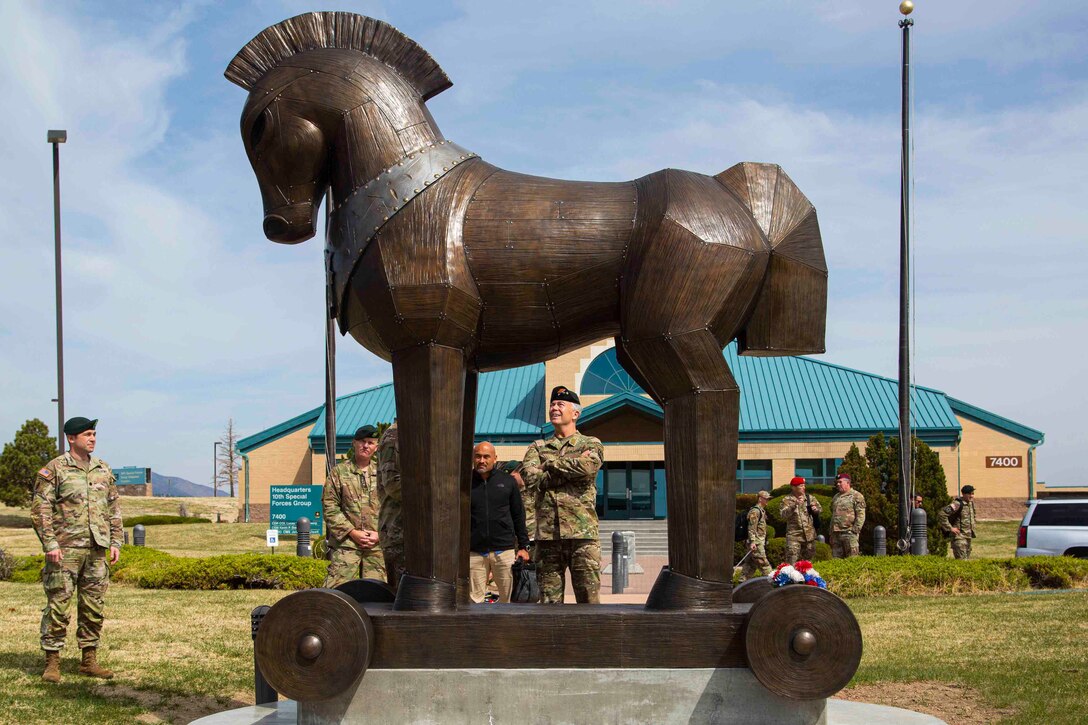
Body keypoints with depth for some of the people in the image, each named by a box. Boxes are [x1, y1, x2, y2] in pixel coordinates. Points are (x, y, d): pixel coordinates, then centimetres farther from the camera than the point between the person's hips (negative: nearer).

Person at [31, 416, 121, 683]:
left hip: (97, 550, 5)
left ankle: (89, 661, 16)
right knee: (58, 606, -5)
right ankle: (52, 663, 1)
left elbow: (114, 508, 17)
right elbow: (40, 508, -7)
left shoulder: (103, 470, 13)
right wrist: (50, 543, -14)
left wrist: (115, 542, 9)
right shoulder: (55, 469, -4)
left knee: (94, 608, 8)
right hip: (65, 550, -5)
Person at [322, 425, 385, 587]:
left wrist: (379, 533, -4)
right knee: (336, 587, -13)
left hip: (377, 544, 2)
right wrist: (353, 532, -7)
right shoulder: (339, 471, 7)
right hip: (346, 543, -2)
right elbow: (329, 506, 1)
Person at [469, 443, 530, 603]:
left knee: (509, 598, 1)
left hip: (504, 550, 1)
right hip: (474, 553, 0)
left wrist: (524, 546, 6)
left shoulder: (508, 481, 8)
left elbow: (518, 516, 11)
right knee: (475, 599, 0)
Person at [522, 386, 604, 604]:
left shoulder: (591, 444, 10)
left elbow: (588, 466, -14)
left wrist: (551, 464, -3)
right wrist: (570, 470, -7)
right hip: (547, 534, 3)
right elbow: (530, 477, -3)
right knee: (549, 601, 4)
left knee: (589, 598, -4)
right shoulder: (538, 447, 17)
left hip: (582, 532, -3)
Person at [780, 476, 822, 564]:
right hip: (794, 536, -4)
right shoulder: (787, 500, -3)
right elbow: (784, 516, -16)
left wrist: (816, 509, -8)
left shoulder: (810, 498, 9)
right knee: (792, 563, -13)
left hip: (809, 535, 4)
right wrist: (795, 505, -27)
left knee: (808, 561, 12)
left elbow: (820, 509, 16)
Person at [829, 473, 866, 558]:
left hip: (849, 533, -7)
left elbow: (860, 515, -8)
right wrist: (831, 533, 19)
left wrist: (855, 530, -15)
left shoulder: (856, 496, -1)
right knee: (836, 558, 5)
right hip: (836, 534, 7)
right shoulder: (836, 497, 23)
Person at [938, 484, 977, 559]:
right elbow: (941, 515, -23)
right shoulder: (957, 504, -16)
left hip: (968, 536, 9)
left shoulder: (971, 503, 11)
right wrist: (950, 528, -20)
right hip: (959, 537, -9)